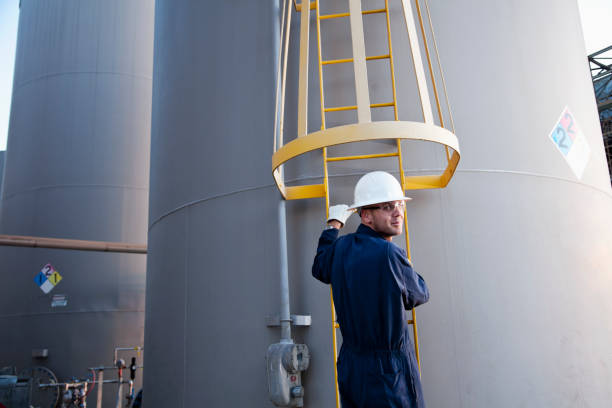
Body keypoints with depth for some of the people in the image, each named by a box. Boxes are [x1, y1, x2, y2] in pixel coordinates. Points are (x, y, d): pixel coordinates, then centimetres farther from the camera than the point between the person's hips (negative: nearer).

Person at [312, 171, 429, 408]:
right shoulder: (390, 254, -22)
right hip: (388, 372, -7)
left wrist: (333, 224, 30)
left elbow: (320, 270, 21)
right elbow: (419, 296, -5)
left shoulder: (340, 247, -2)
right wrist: (406, 269, 16)